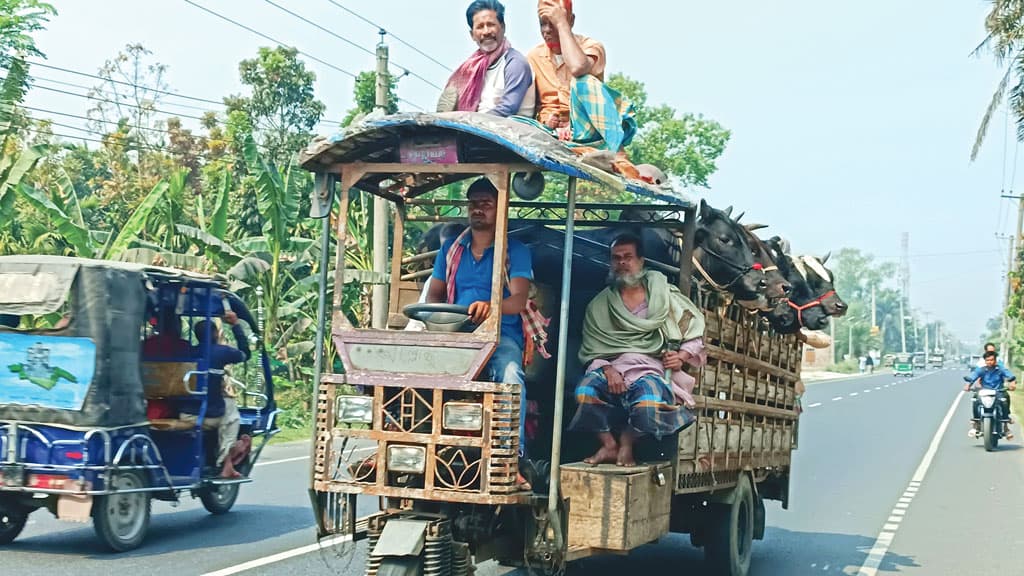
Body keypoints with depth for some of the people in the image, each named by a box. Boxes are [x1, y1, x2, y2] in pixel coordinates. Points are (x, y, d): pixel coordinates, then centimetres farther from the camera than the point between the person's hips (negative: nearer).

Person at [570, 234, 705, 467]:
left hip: (652, 369, -2)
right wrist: (606, 369, -13)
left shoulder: (664, 295, 14)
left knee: (649, 397, -37)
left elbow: (695, 336, 12)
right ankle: (609, 445, -11)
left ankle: (627, 441, -7)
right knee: (586, 390, -32)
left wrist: (682, 356, -7)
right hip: (614, 368, 2)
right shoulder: (599, 305, 16)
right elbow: (592, 350, 7)